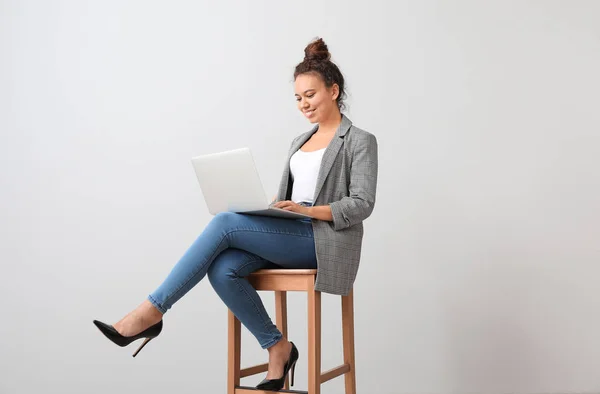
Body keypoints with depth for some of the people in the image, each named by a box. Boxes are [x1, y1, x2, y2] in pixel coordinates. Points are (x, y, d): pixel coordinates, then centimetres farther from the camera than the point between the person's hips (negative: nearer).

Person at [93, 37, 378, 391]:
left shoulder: (360, 141, 1)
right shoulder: (300, 141, 23)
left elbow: (362, 204, -10)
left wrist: (308, 210, -23)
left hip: (323, 241, -7)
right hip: (288, 236, 7)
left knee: (224, 223, -26)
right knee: (222, 270, -25)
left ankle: (152, 311, -19)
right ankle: (278, 348, -8)